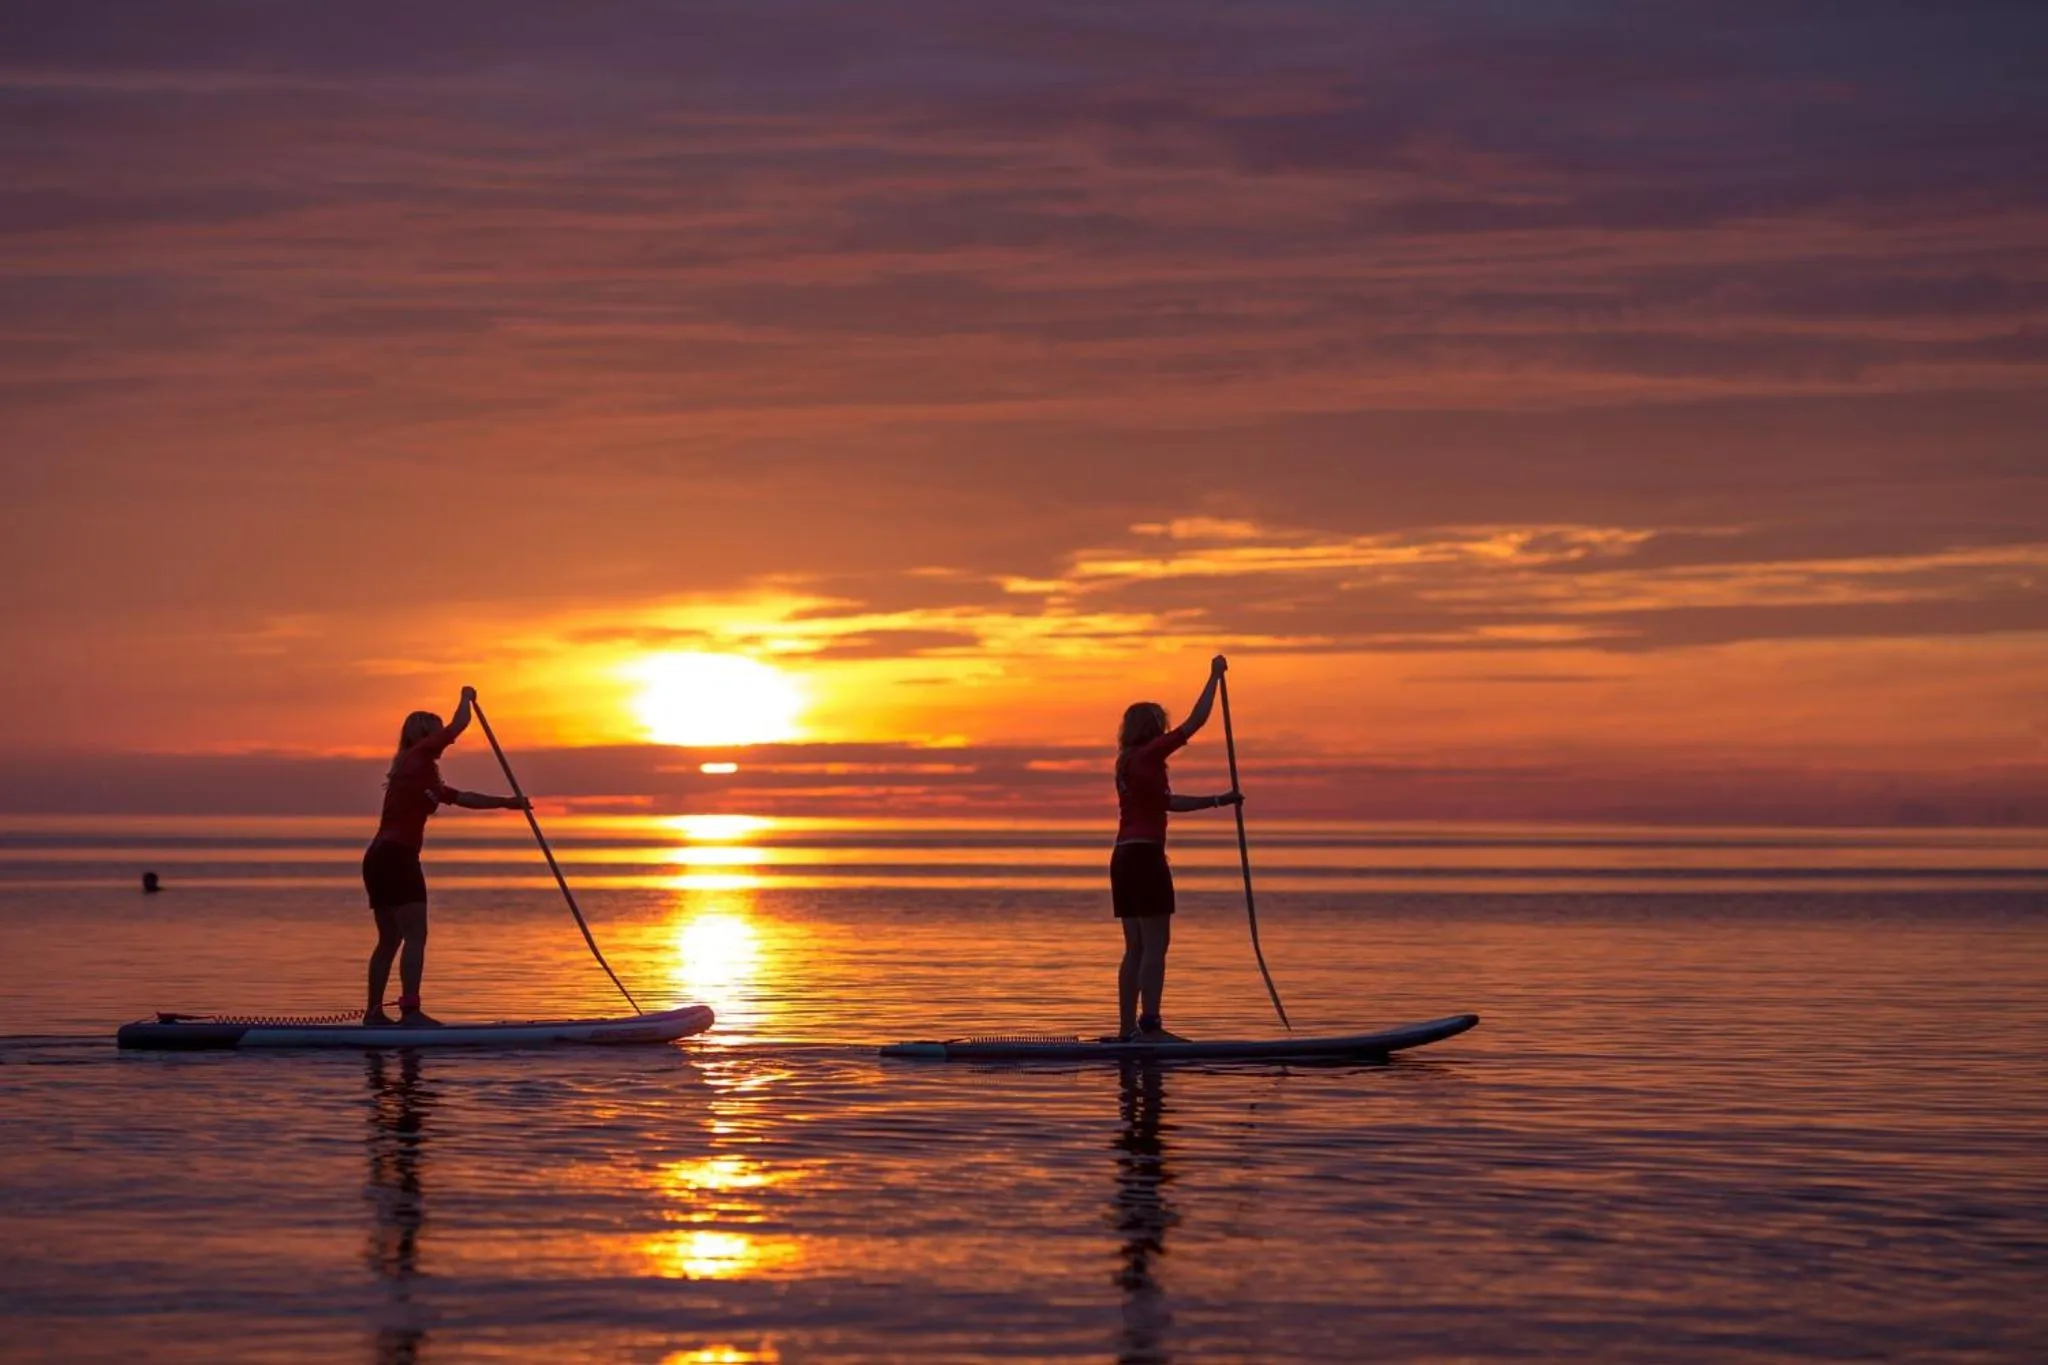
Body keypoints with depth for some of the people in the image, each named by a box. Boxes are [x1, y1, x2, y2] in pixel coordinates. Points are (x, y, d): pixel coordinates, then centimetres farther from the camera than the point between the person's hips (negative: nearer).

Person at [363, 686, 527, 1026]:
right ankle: (410, 1010, -19)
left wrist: (506, 803, 31)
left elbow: (464, 798, 31)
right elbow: (458, 726, -4)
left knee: (390, 939, 13)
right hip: (397, 857, -10)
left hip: (378, 858, 10)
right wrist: (467, 698, 15)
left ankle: (374, 1011, 15)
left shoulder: (423, 776, 24)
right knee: (415, 935, -12)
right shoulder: (417, 758, -2)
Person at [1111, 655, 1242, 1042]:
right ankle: (1149, 1024, -15)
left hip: (1123, 857, 9)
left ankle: (1128, 1028, 8)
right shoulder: (1149, 755, -8)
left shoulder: (1127, 764, 18)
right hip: (1146, 855, -9)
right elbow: (1194, 722, -8)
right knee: (1156, 943, -9)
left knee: (1135, 947, 10)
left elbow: (1169, 802, 26)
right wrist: (1214, 677, 1)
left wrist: (1218, 800, 27)